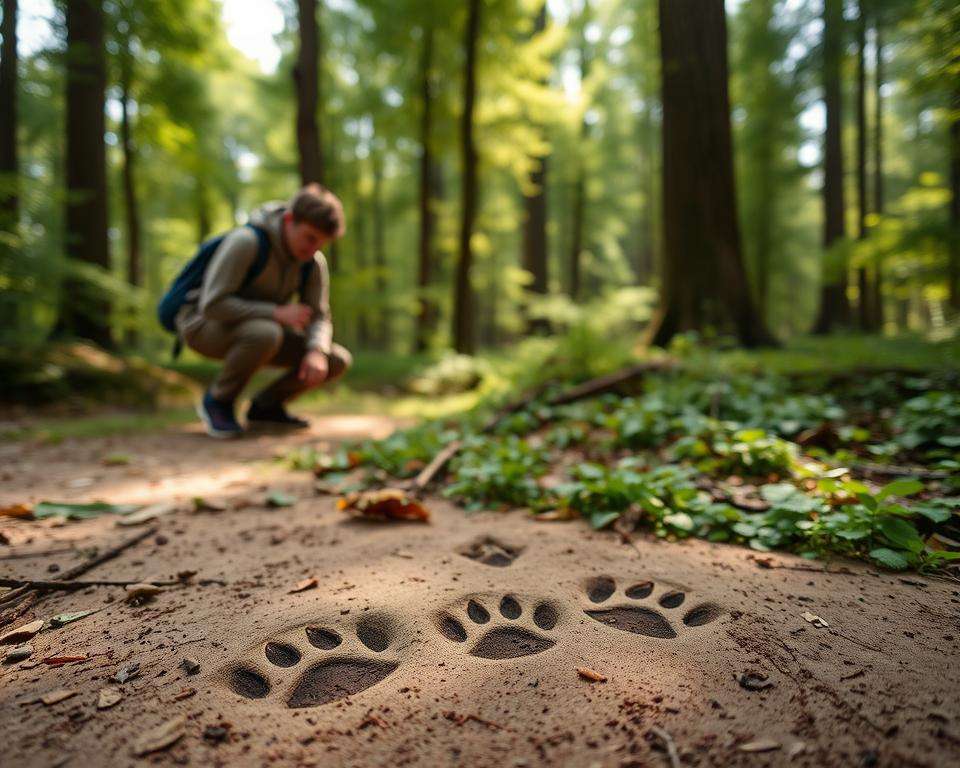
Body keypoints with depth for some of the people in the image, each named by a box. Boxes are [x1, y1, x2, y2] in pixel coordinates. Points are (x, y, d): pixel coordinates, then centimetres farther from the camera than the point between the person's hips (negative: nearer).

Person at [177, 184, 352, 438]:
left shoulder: (314, 263, -8)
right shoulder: (246, 241, -27)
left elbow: (318, 319, -7)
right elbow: (212, 305, -30)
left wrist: (316, 352, -28)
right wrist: (277, 313, -32)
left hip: (254, 329, 6)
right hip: (205, 324, -6)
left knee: (337, 361, -9)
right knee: (267, 334, -41)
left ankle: (265, 406, 8)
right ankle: (218, 400, -13)